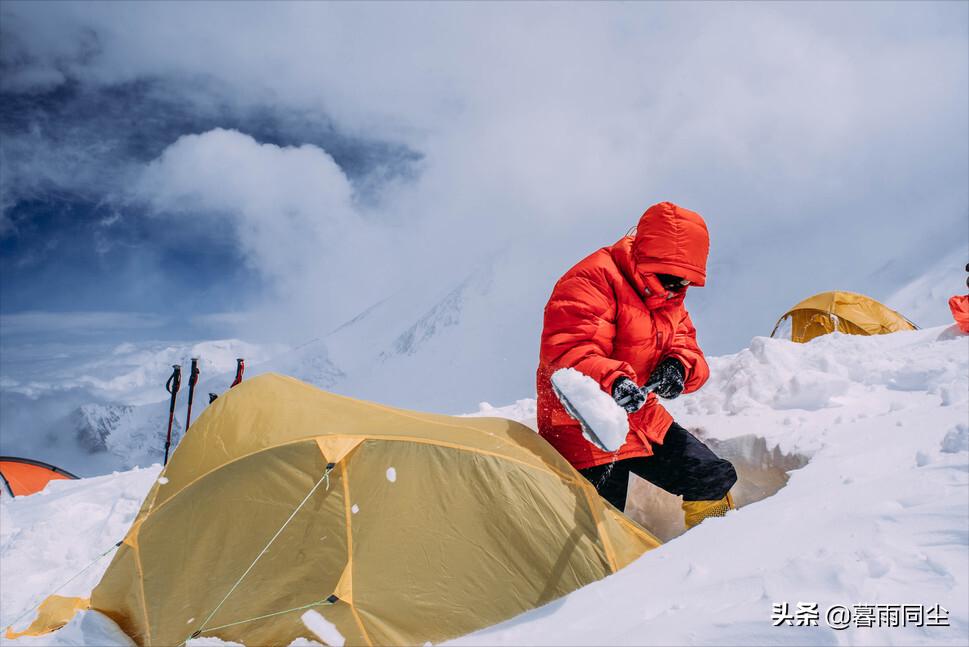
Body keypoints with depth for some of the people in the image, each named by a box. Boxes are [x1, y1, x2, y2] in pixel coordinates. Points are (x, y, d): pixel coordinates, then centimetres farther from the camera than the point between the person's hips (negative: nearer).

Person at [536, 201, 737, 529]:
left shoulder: (668, 294, 10)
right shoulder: (592, 280, -20)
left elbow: (684, 343, 10)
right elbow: (565, 350, -30)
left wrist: (679, 365, -15)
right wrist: (612, 380, -47)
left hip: (644, 419, 9)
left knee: (715, 479, 12)